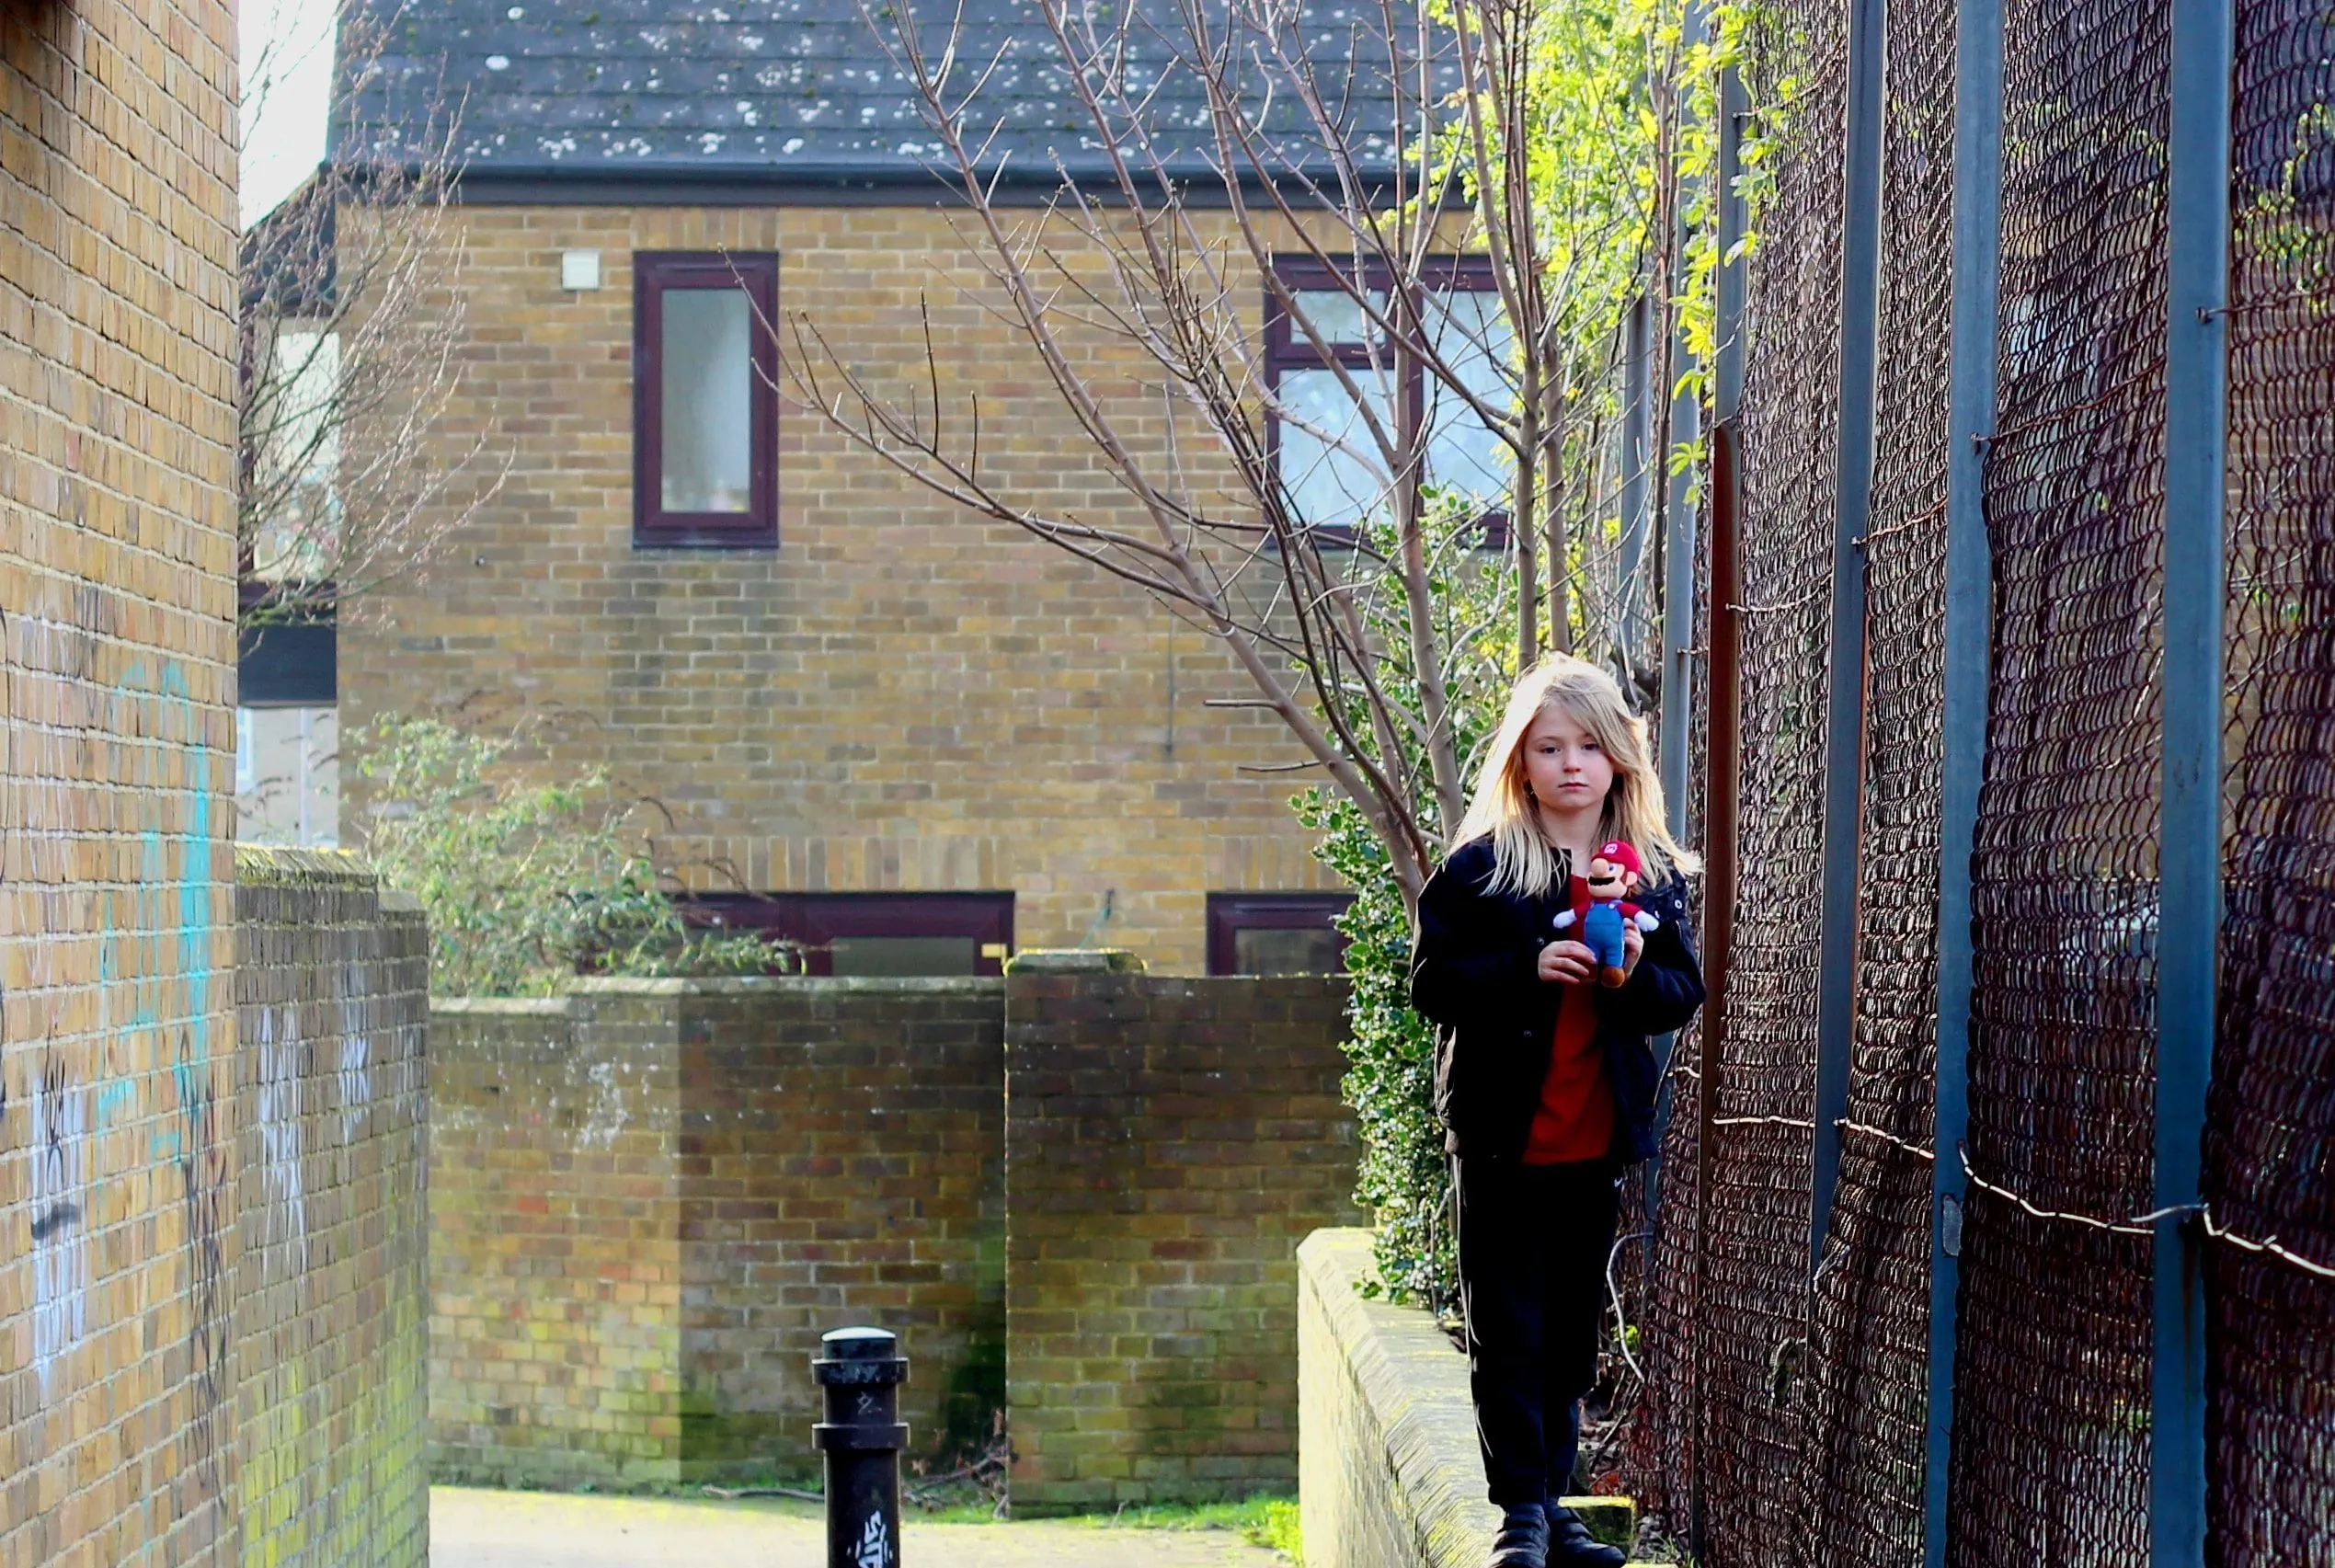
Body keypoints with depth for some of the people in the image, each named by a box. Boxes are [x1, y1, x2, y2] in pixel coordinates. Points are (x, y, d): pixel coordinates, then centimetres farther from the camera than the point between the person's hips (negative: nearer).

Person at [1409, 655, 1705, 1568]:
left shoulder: (1655, 874, 6)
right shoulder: (1479, 866, -5)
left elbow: (1685, 995, 5)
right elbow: (1432, 983, -9)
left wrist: (1637, 973, -16)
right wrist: (1527, 969, -23)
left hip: (1597, 1139, 4)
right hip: (1503, 1135, -4)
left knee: (1572, 1331, 12)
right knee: (1508, 1331, -2)